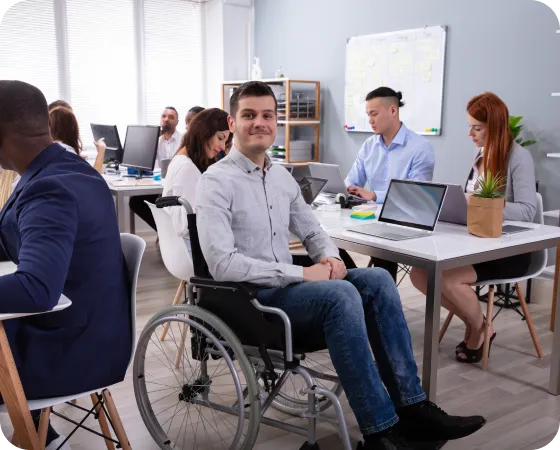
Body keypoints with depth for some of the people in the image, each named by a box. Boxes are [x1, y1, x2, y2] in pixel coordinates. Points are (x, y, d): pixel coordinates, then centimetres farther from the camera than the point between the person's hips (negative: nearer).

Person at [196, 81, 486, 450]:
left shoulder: (282, 177, 12)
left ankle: (412, 407, -9)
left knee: (377, 279, -11)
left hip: (286, 285, 8)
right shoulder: (217, 182, -12)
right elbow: (222, 263, -23)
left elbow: (312, 232, 19)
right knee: (340, 293, -30)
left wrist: (330, 256, -6)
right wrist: (302, 273, -23)